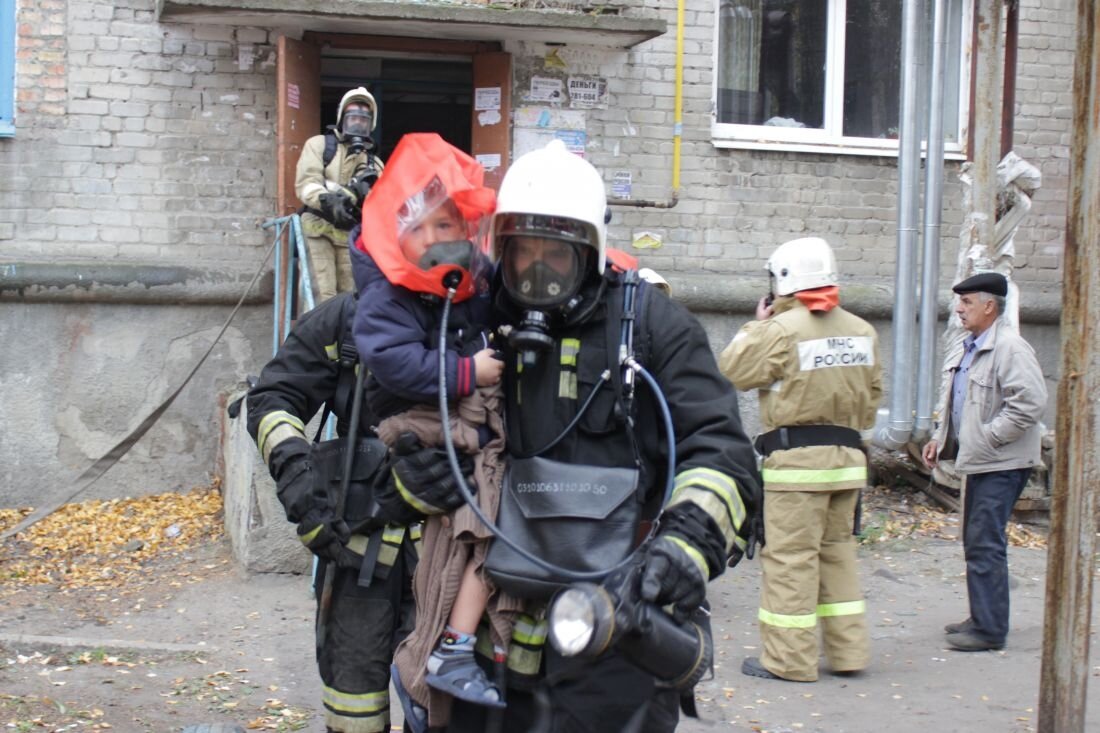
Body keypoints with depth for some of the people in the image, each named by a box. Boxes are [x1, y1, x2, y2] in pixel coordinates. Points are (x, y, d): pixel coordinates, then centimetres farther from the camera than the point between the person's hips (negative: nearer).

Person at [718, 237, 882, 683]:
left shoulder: (781, 330, -13)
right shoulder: (862, 331, 8)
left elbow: (732, 372, -6)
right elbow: (872, 393, 15)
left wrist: (755, 326, 5)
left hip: (796, 458, -7)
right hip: (848, 457, 7)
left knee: (789, 557, -1)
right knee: (837, 553, 16)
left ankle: (789, 659, 3)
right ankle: (848, 651, 20)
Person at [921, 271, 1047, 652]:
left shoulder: (1010, 348, -16)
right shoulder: (971, 349, 15)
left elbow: (1030, 402, -24)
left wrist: (990, 436, -20)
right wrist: (941, 438, 14)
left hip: (1001, 464, -10)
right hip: (980, 461, 10)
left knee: (985, 545, -8)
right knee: (975, 542, 15)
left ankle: (989, 629, -1)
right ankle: (981, 619, 26)